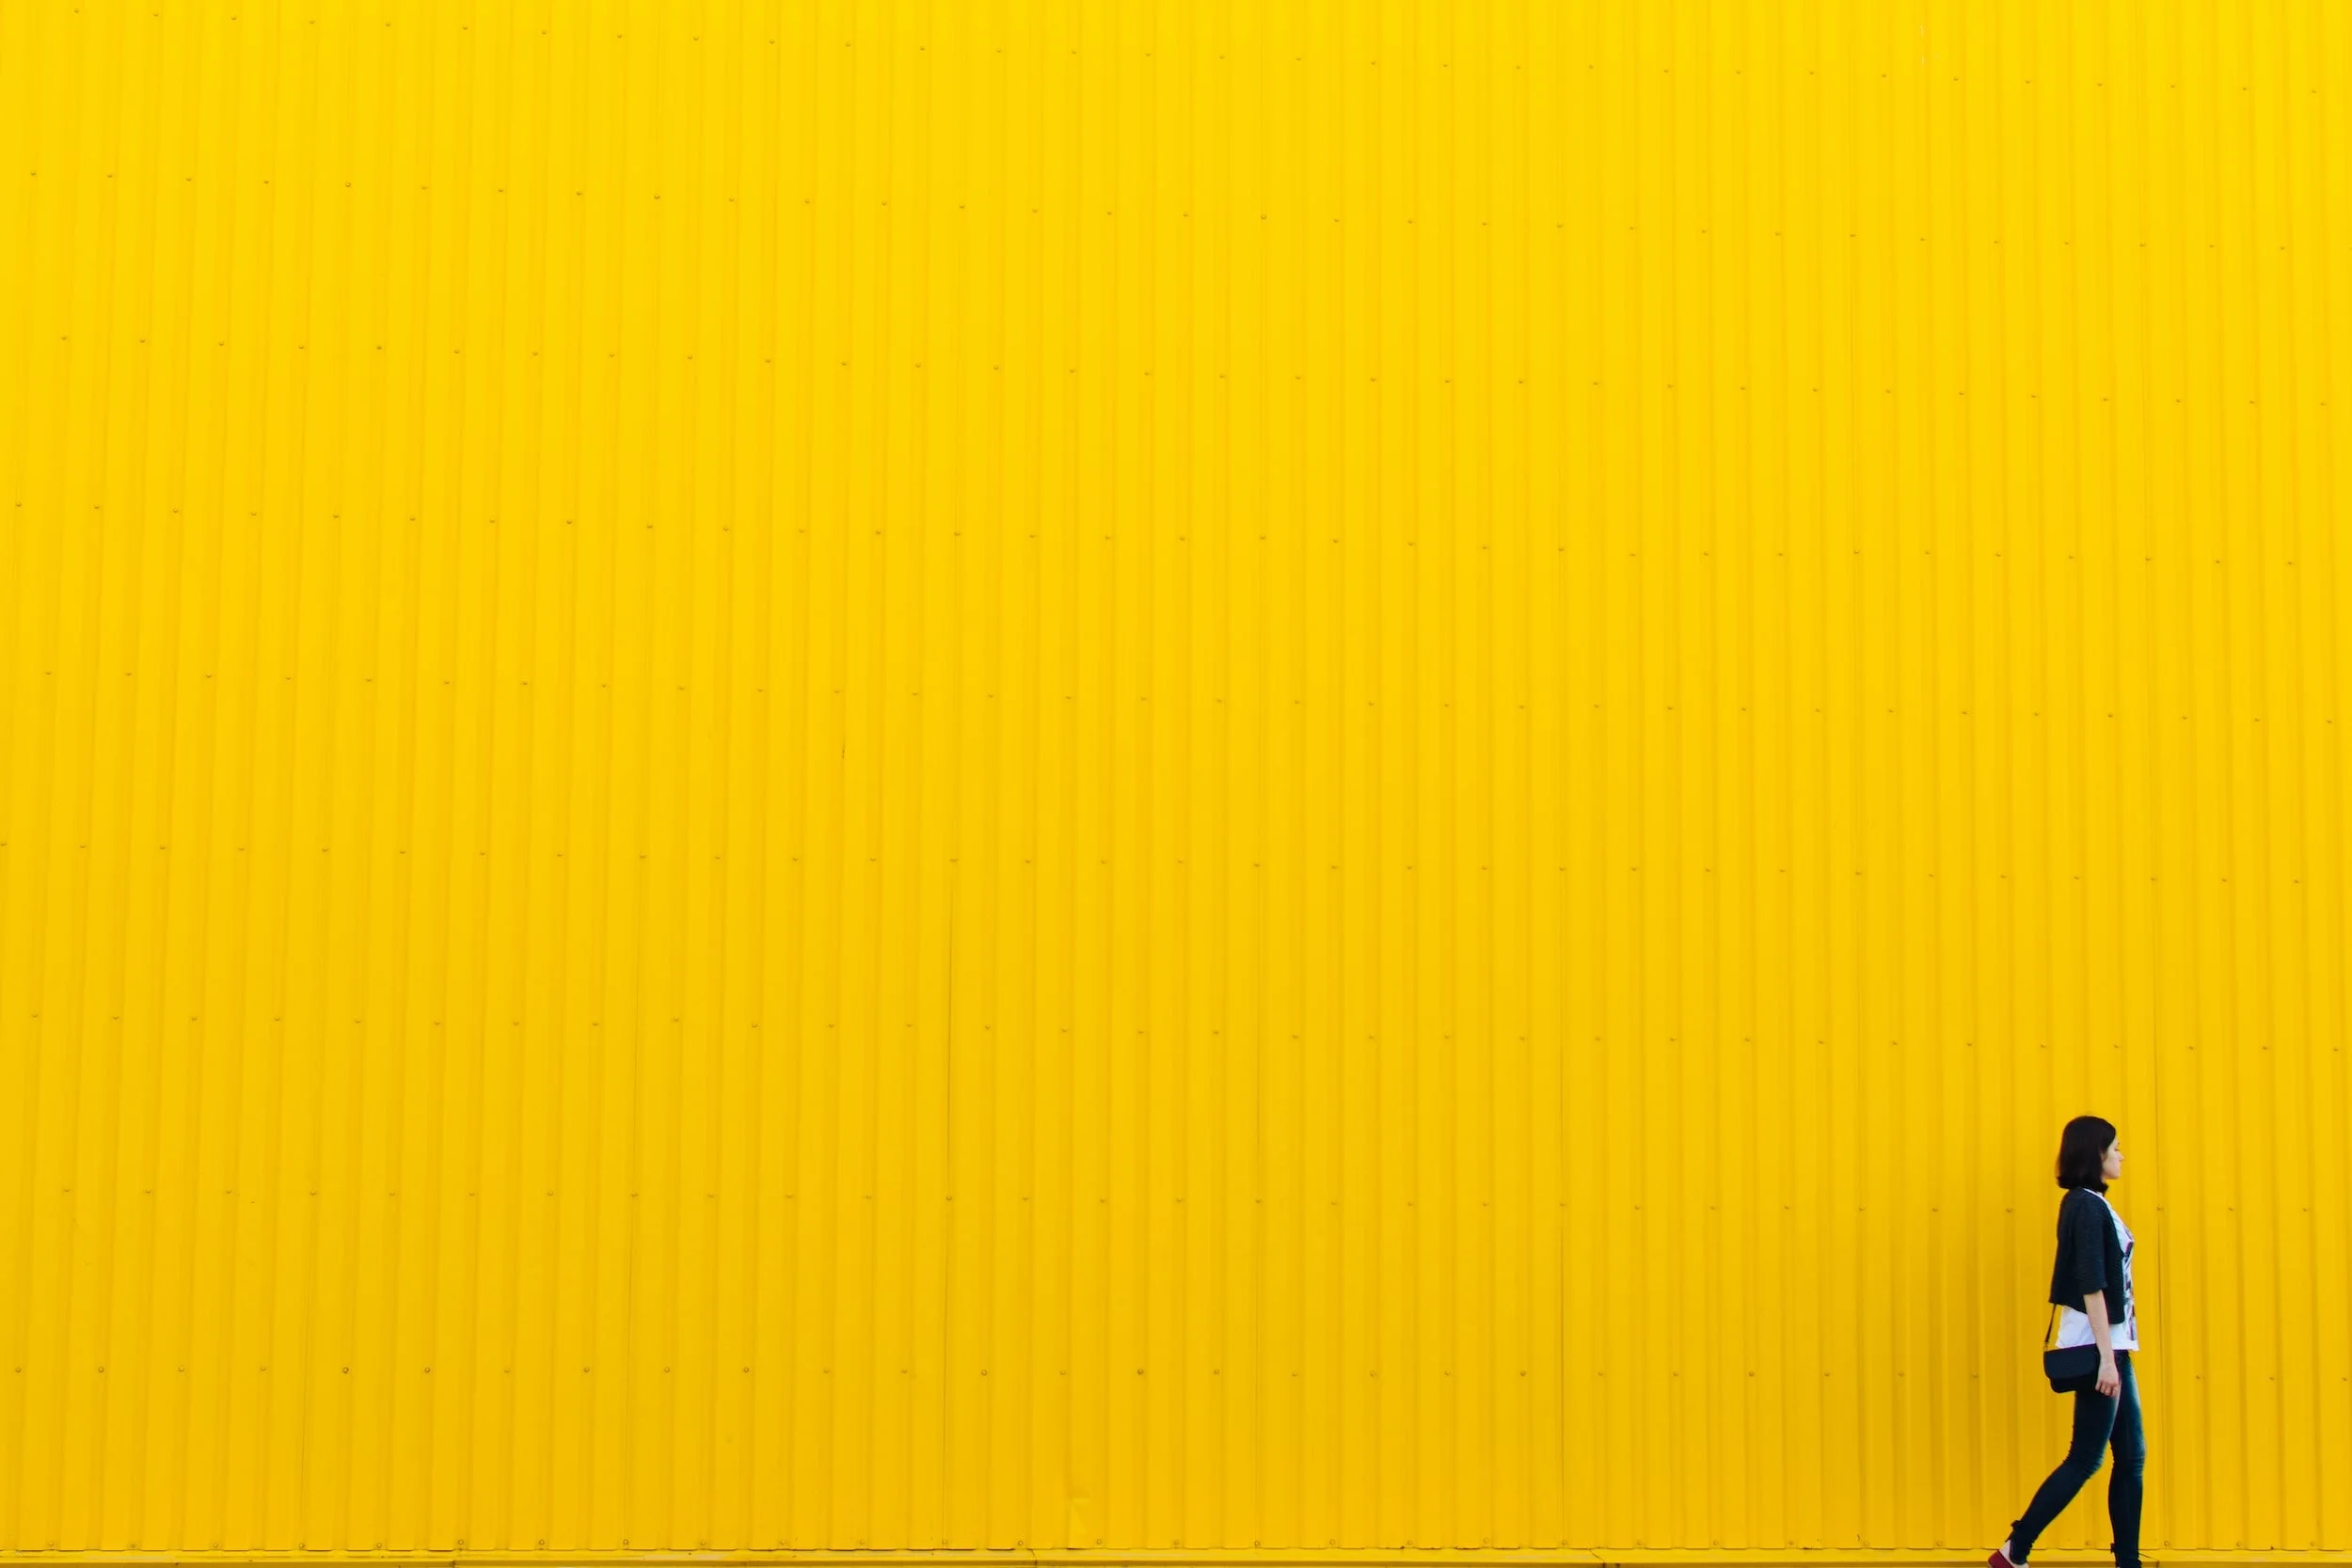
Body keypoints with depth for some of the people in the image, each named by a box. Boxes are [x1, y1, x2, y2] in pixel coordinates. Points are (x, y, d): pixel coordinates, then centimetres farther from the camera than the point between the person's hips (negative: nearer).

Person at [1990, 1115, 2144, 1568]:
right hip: (2098, 1343, -9)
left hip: (2111, 1343, 9)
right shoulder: (2087, 1207, -14)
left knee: (2131, 1457, 7)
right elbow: (2091, 1286, -20)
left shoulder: (2092, 1205, 15)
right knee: (2085, 1459, -7)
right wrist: (2106, 1358, -23)